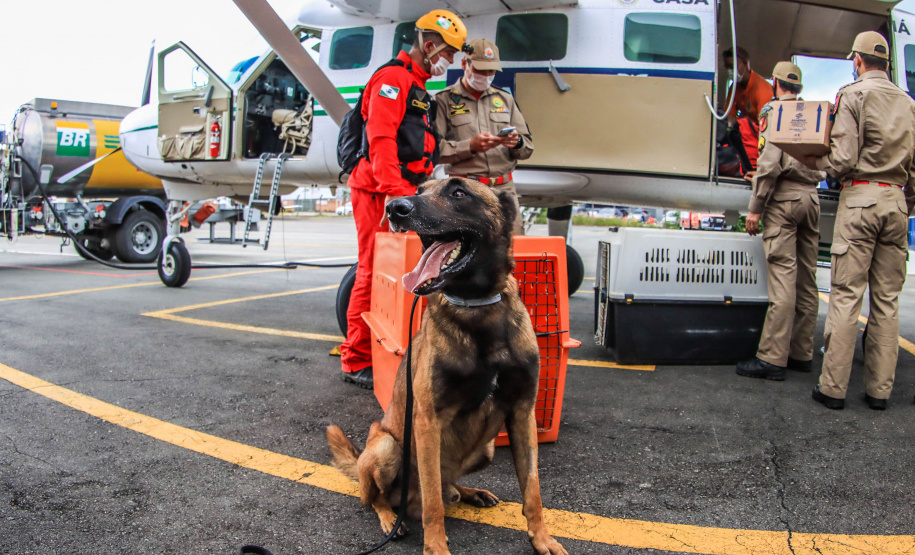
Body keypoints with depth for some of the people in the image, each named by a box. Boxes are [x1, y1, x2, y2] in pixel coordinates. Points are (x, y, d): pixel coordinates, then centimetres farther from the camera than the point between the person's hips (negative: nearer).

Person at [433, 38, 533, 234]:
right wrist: (470, 146, -17)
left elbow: (528, 148, 19)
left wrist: (517, 143, -4)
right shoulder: (444, 100, 7)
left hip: (505, 189, 4)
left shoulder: (505, 98, 20)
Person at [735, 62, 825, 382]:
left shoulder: (774, 112, -4)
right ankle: (801, 354, 16)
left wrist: (756, 208, -11)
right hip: (811, 198, 7)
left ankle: (773, 358, -9)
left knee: (783, 280, -10)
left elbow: (770, 163, -14)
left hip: (785, 198, -7)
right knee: (807, 281, 9)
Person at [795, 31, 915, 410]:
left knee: (847, 295, -5)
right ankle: (879, 390, 11)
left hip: (860, 197, -5)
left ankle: (833, 388, -2)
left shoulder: (853, 94, -2)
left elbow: (843, 160, -12)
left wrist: (814, 161, 7)